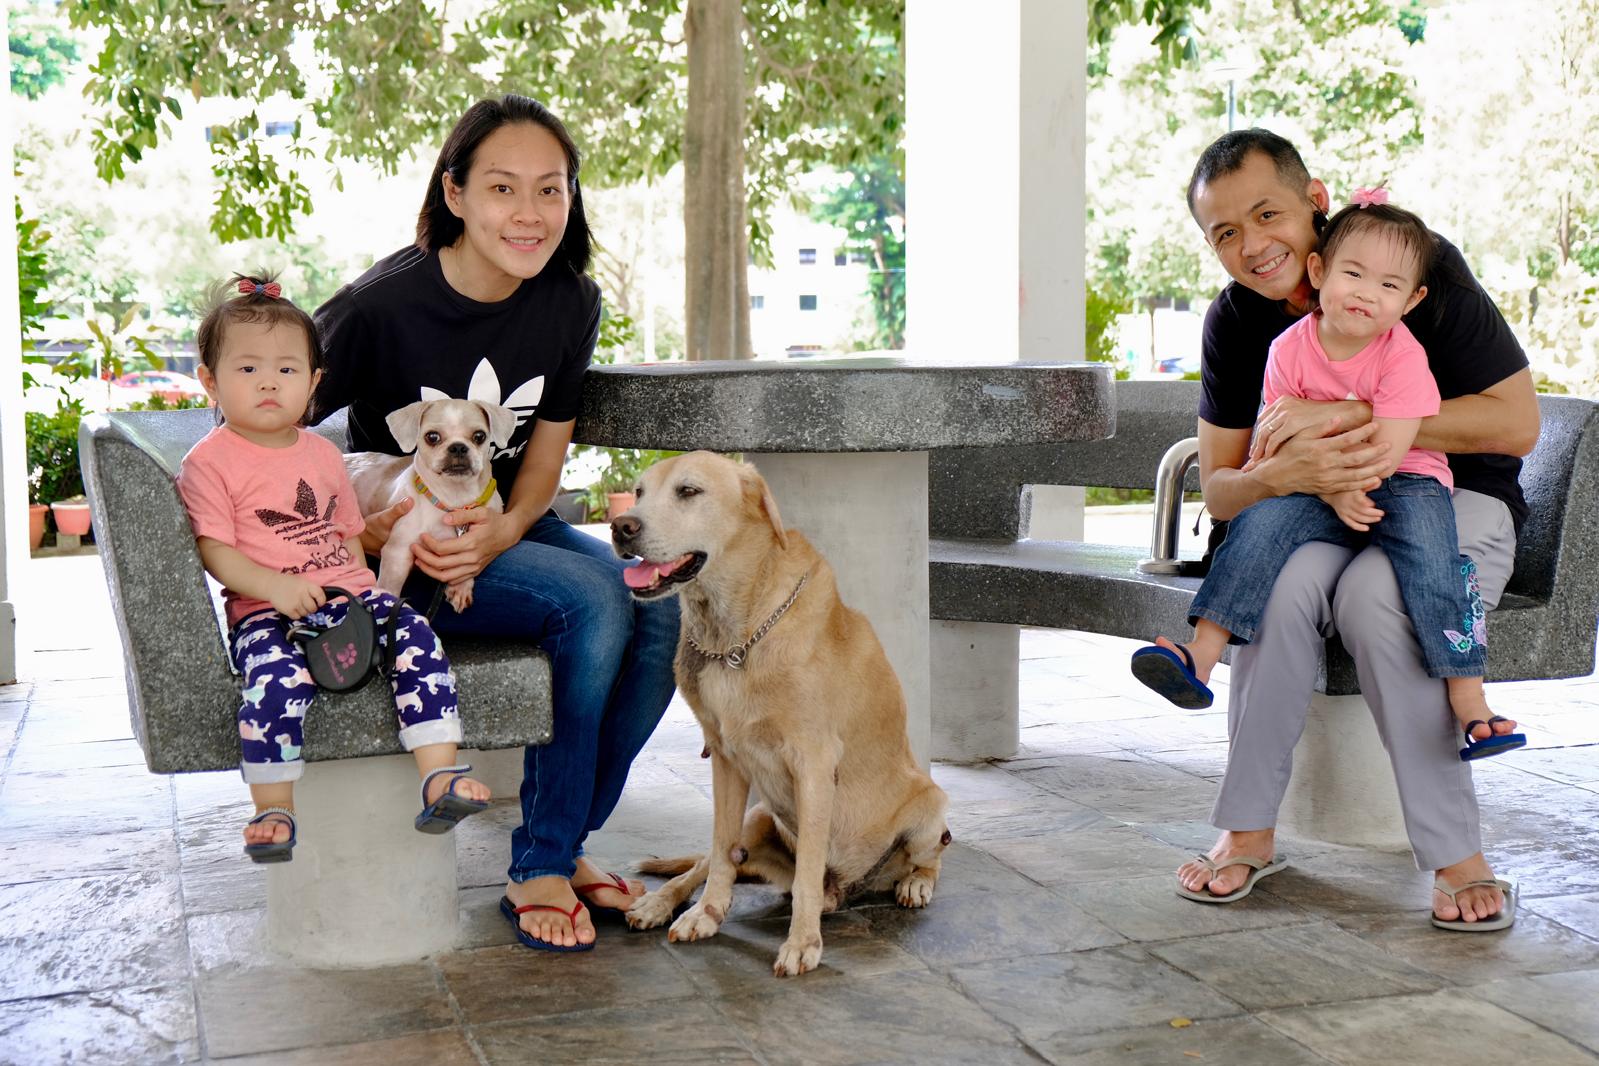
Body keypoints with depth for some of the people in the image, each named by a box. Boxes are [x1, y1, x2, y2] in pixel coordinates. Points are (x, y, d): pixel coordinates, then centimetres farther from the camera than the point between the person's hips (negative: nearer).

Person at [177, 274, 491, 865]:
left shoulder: (322, 454, 19)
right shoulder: (209, 462, 1)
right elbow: (214, 550, -7)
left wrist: (363, 588, 7)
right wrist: (275, 585, -22)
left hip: (347, 597, 5)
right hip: (266, 613, -4)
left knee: (415, 637, -21)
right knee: (279, 678, -34)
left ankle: (440, 775, -23)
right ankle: (273, 810, -18)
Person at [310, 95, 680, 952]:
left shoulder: (570, 302, -2)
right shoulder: (385, 303, -18)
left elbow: (543, 461, 3)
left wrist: (501, 533, -18)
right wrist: (357, 529, -23)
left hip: (512, 528, 6)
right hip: (402, 552, -5)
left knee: (659, 608, -22)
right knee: (594, 596, -29)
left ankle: (560, 848, -6)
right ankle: (536, 871, -16)